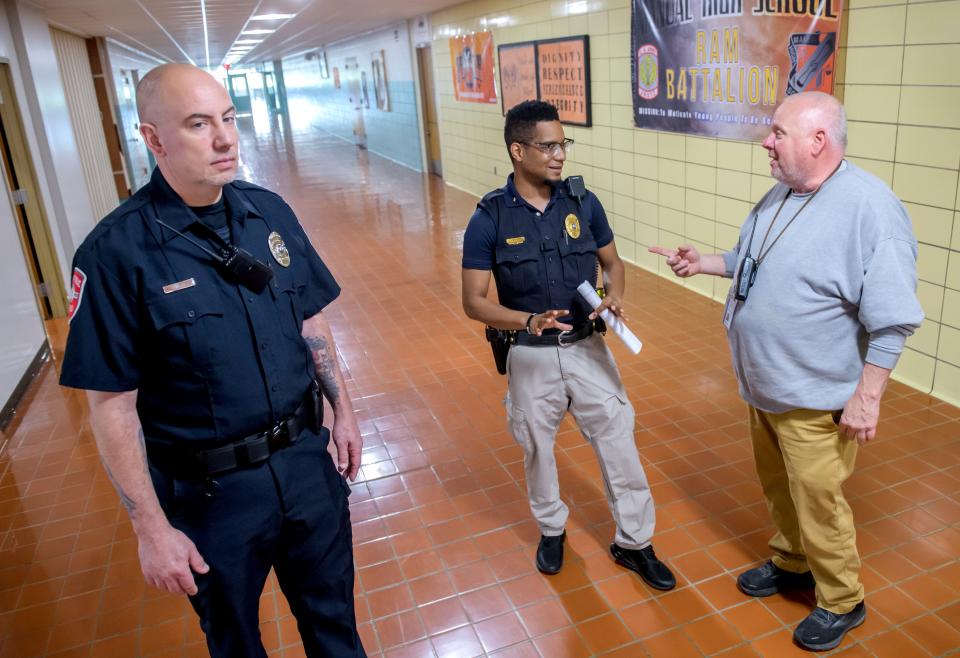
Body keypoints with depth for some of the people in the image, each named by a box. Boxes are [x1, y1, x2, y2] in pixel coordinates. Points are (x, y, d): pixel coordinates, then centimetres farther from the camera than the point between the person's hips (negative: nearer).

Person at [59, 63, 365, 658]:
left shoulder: (270, 212, -3)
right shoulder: (118, 252, -18)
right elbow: (113, 404, -14)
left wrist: (343, 408, 9)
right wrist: (151, 528, -11)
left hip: (308, 459, 4)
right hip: (210, 492, -3)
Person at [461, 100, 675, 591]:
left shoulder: (583, 203, -5)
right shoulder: (489, 218, -12)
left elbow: (612, 262, 9)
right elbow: (473, 301, -12)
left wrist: (615, 295, -14)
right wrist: (528, 321, -28)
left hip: (586, 348, 2)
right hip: (531, 356, -1)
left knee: (618, 443, 7)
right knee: (538, 449, 17)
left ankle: (633, 542, 29)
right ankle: (551, 528, 44)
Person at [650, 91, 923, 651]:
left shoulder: (869, 208, -23)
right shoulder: (781, 195, 4)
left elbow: (891, 320, -21)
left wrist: (867, 397, -20)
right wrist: (703, 263, 7)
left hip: (815, 399, -8)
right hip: (763, 387, 8)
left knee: (818, 504, 8)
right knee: (779, 489, 23)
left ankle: (842, 603, 32)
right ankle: (792, 563, 47)